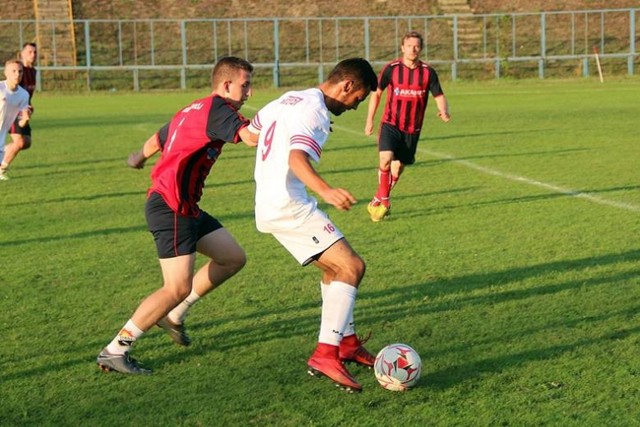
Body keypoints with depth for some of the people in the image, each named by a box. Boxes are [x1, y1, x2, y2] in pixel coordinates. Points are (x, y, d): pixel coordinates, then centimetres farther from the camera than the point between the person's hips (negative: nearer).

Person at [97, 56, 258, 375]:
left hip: (185, 208, 11)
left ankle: (174, 315, 20)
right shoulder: (217, 109, -11)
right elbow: (251, 138, -27)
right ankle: (114, 351, -6)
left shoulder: (192, 110, 18)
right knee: (179, 288, -14)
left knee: (233, 258, 12)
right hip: (171, 207, -11)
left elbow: (157, 139, 33)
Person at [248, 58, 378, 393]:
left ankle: (347, 343, 29)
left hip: (269, 206, 10)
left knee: (335, 267, 21)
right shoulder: (314, 112, -15)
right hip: (289, 207, -10)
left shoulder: (287, 99, 15)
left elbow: (250, 131, 28)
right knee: (351, 267, -14)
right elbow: (297, 158, -32)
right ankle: (326, 355, -18)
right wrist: (326, 191, -49)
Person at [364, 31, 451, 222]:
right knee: (385, 159, -23)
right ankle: (383, 200, -5)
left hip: (412, 129, 2)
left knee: (397, 168, 7)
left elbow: (439, 96, -2)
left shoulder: (428, 72, -4)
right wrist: (370, 119, 2)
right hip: (390, 124, -2)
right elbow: (376, 93, 6)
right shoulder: (391, 69, -6)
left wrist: (444, 111, -24)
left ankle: (378, 200, 29)